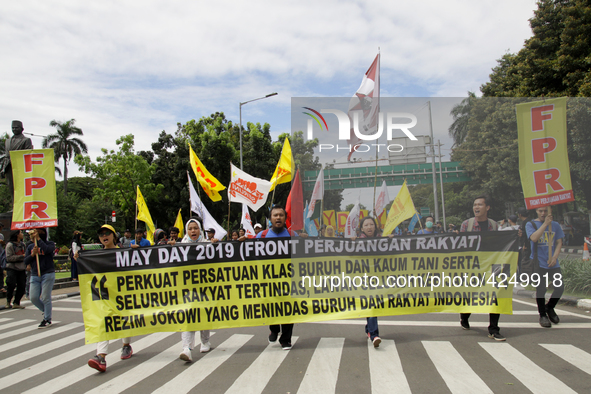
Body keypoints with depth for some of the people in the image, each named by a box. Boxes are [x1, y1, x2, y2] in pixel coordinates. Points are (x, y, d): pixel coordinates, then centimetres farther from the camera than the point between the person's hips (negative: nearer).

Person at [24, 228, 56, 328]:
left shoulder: (50, 244, 0)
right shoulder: (30, 247, 13)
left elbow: (46, 249, -24)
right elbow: (26, 261, 7)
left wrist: (38, 238, -15)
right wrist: (32, 254, -12)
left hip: (48, 274, -5)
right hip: (35, 275, 5)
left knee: (45, 297, -3)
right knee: (34, 298, 1)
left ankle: (47, 319, 9)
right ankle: (46, 311, 28)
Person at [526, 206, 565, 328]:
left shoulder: (555, 225, 10)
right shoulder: (531, 225, 0)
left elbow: (559, 242, 7)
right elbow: (534, 238, -19)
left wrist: (555, 257, -7)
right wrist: (545, 224, -19)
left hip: (553, 263, 4)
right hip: (539, 263, -3)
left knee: (560, 288, 1)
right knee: (541, 289, -3)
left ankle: (550, 308, 28)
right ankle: (542, 315, 17)